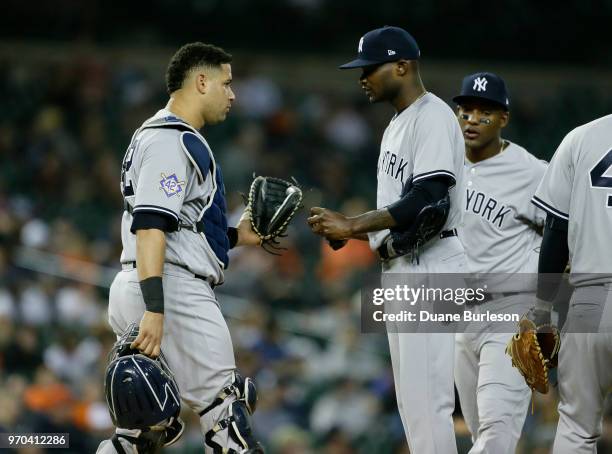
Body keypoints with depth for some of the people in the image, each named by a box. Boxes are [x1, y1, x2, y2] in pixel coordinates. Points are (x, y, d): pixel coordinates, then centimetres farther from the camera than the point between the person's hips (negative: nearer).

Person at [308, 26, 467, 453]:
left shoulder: (433, 116, -11)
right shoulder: (397, 124, 21)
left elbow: (428, 198, -22)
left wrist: (353, 225, -20)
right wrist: (350, 226, 7)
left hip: (429, 267, -11)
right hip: (399, 267, 11)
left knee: (427, 398, -13)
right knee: (412, 399, 11)